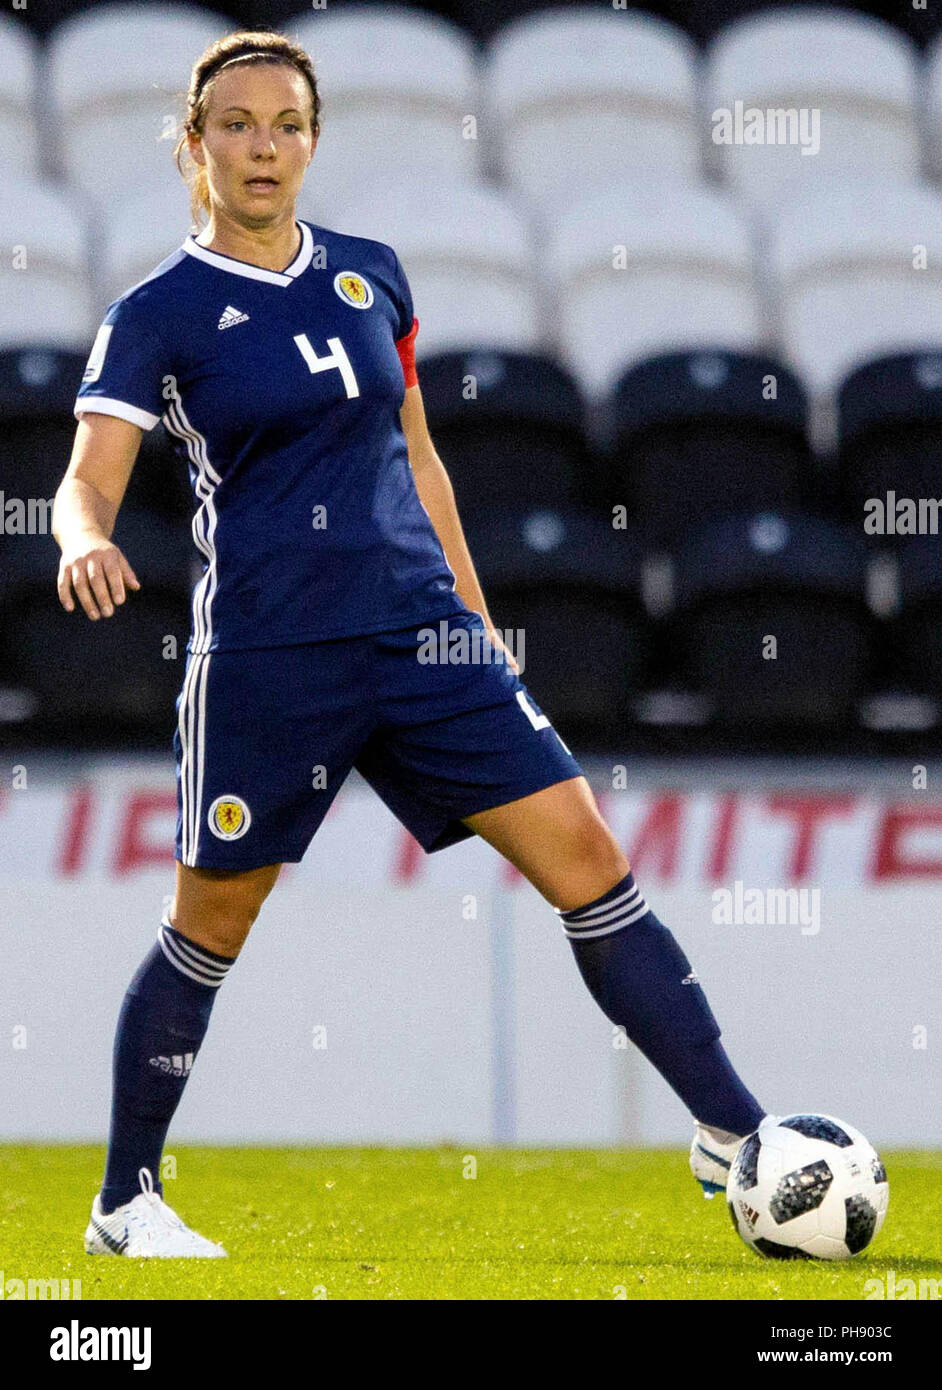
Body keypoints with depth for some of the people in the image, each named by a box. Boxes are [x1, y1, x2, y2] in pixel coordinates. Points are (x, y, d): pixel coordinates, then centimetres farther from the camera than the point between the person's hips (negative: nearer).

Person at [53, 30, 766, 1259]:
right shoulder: (160, 314, -4)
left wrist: (474, 615, 18)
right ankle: (125, 1204, 20)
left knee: (586, 855, -4)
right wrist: (88, 543, -35)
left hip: (418, 629, 4)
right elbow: (89, 481, -12)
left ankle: (733, 1135, -1)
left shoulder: (369, 275, 10)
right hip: (266, 657, -4)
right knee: (212, 924, 5)